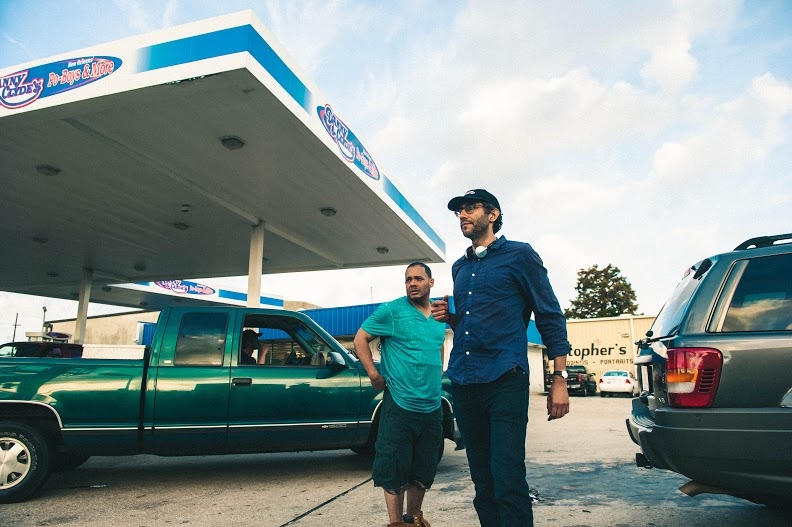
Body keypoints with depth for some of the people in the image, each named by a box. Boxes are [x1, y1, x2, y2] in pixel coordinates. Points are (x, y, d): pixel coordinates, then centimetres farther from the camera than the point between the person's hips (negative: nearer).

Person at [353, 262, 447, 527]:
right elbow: (360, 339, -6)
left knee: (424, 468, 15)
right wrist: (374, 374, -13)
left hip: (432, 408, 6)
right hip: (399, 405, -6)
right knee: (395, 468, 1)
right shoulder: (391, 310, -8)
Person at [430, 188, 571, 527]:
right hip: (462, 383, 6)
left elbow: (550, 317, 0)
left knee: (508, 480, -10)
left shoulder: (519, 255, 2)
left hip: (504, 381, -6)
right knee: (483, 482, 11)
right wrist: (449, 317, 5)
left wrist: (559, 379, -8)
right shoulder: (459, 268, 20)